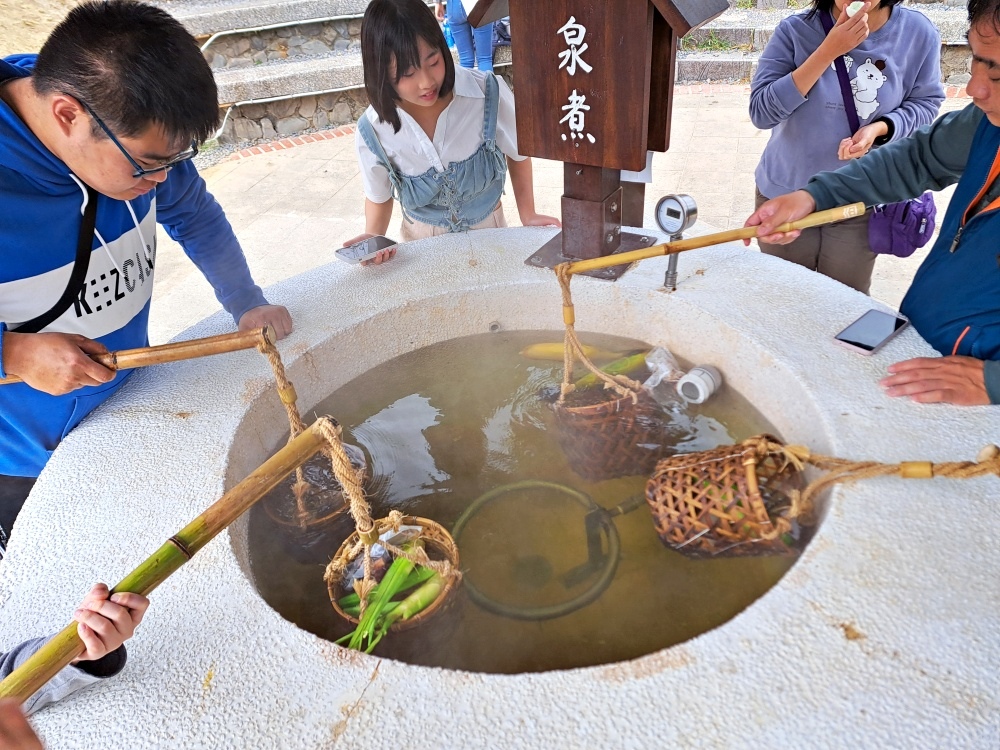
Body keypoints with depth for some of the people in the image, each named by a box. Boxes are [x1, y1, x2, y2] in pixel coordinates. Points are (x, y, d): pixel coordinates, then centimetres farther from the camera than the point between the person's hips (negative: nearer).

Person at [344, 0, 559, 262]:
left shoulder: (490, 94, -22)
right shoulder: (373, 132, -20)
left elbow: (518, 152, -3)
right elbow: (379, 196, -2)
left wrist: (528, 216, -4)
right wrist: (373, 237, -20)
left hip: (489, 230, -1)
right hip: (423, 240, 2)